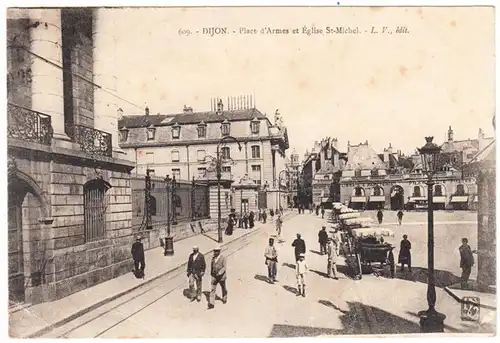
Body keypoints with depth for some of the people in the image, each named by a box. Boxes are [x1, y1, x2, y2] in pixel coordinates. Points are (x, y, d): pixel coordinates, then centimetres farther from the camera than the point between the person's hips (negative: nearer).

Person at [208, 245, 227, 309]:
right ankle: (211, 304, -6)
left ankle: (224, 299, 42)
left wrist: (219, 273, -29)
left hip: (221, 276, -3)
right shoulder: (213, 258, 1)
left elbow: (224, 267, -20)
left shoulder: (223, 258, -15)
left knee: (223, 288, 17)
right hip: (214, 276, 3)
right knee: (213, 289, -5)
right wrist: (211, 273, 19)